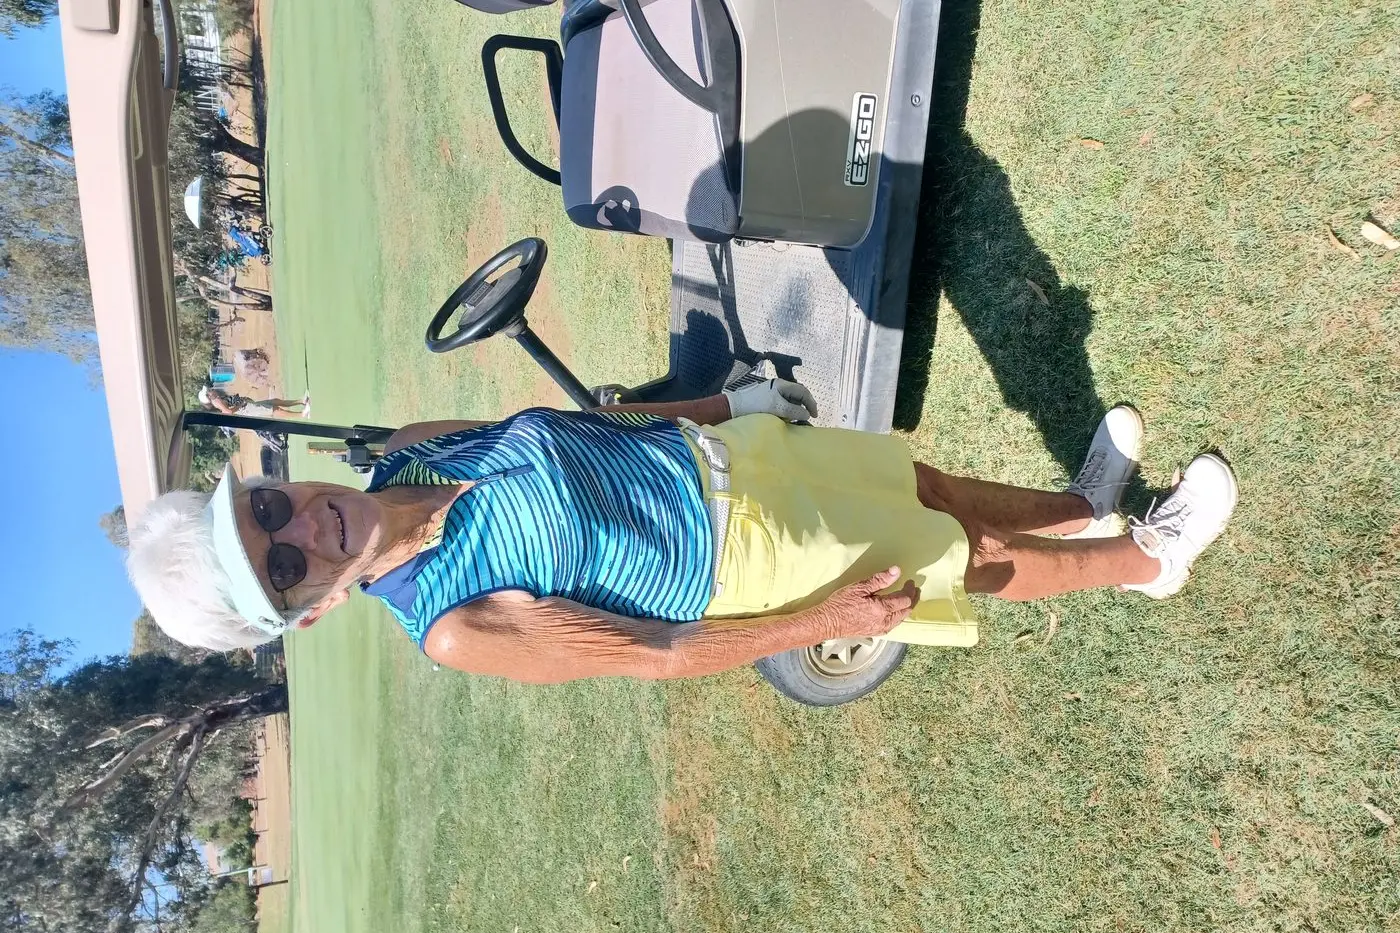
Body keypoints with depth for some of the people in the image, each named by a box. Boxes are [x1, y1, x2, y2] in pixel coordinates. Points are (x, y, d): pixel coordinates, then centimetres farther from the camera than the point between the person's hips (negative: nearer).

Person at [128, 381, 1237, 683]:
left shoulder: (409, 448, -9)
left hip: (708, 454, 5)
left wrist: (715, 404, 12)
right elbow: (656, 652, -21)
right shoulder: (459, 629, -27)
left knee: (937, 491, 16)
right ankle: (1147, 556, 37)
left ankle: (1084, 507, 47)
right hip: (736, 568, -5)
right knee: (967, 560, 8)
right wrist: (835, 619, -17)